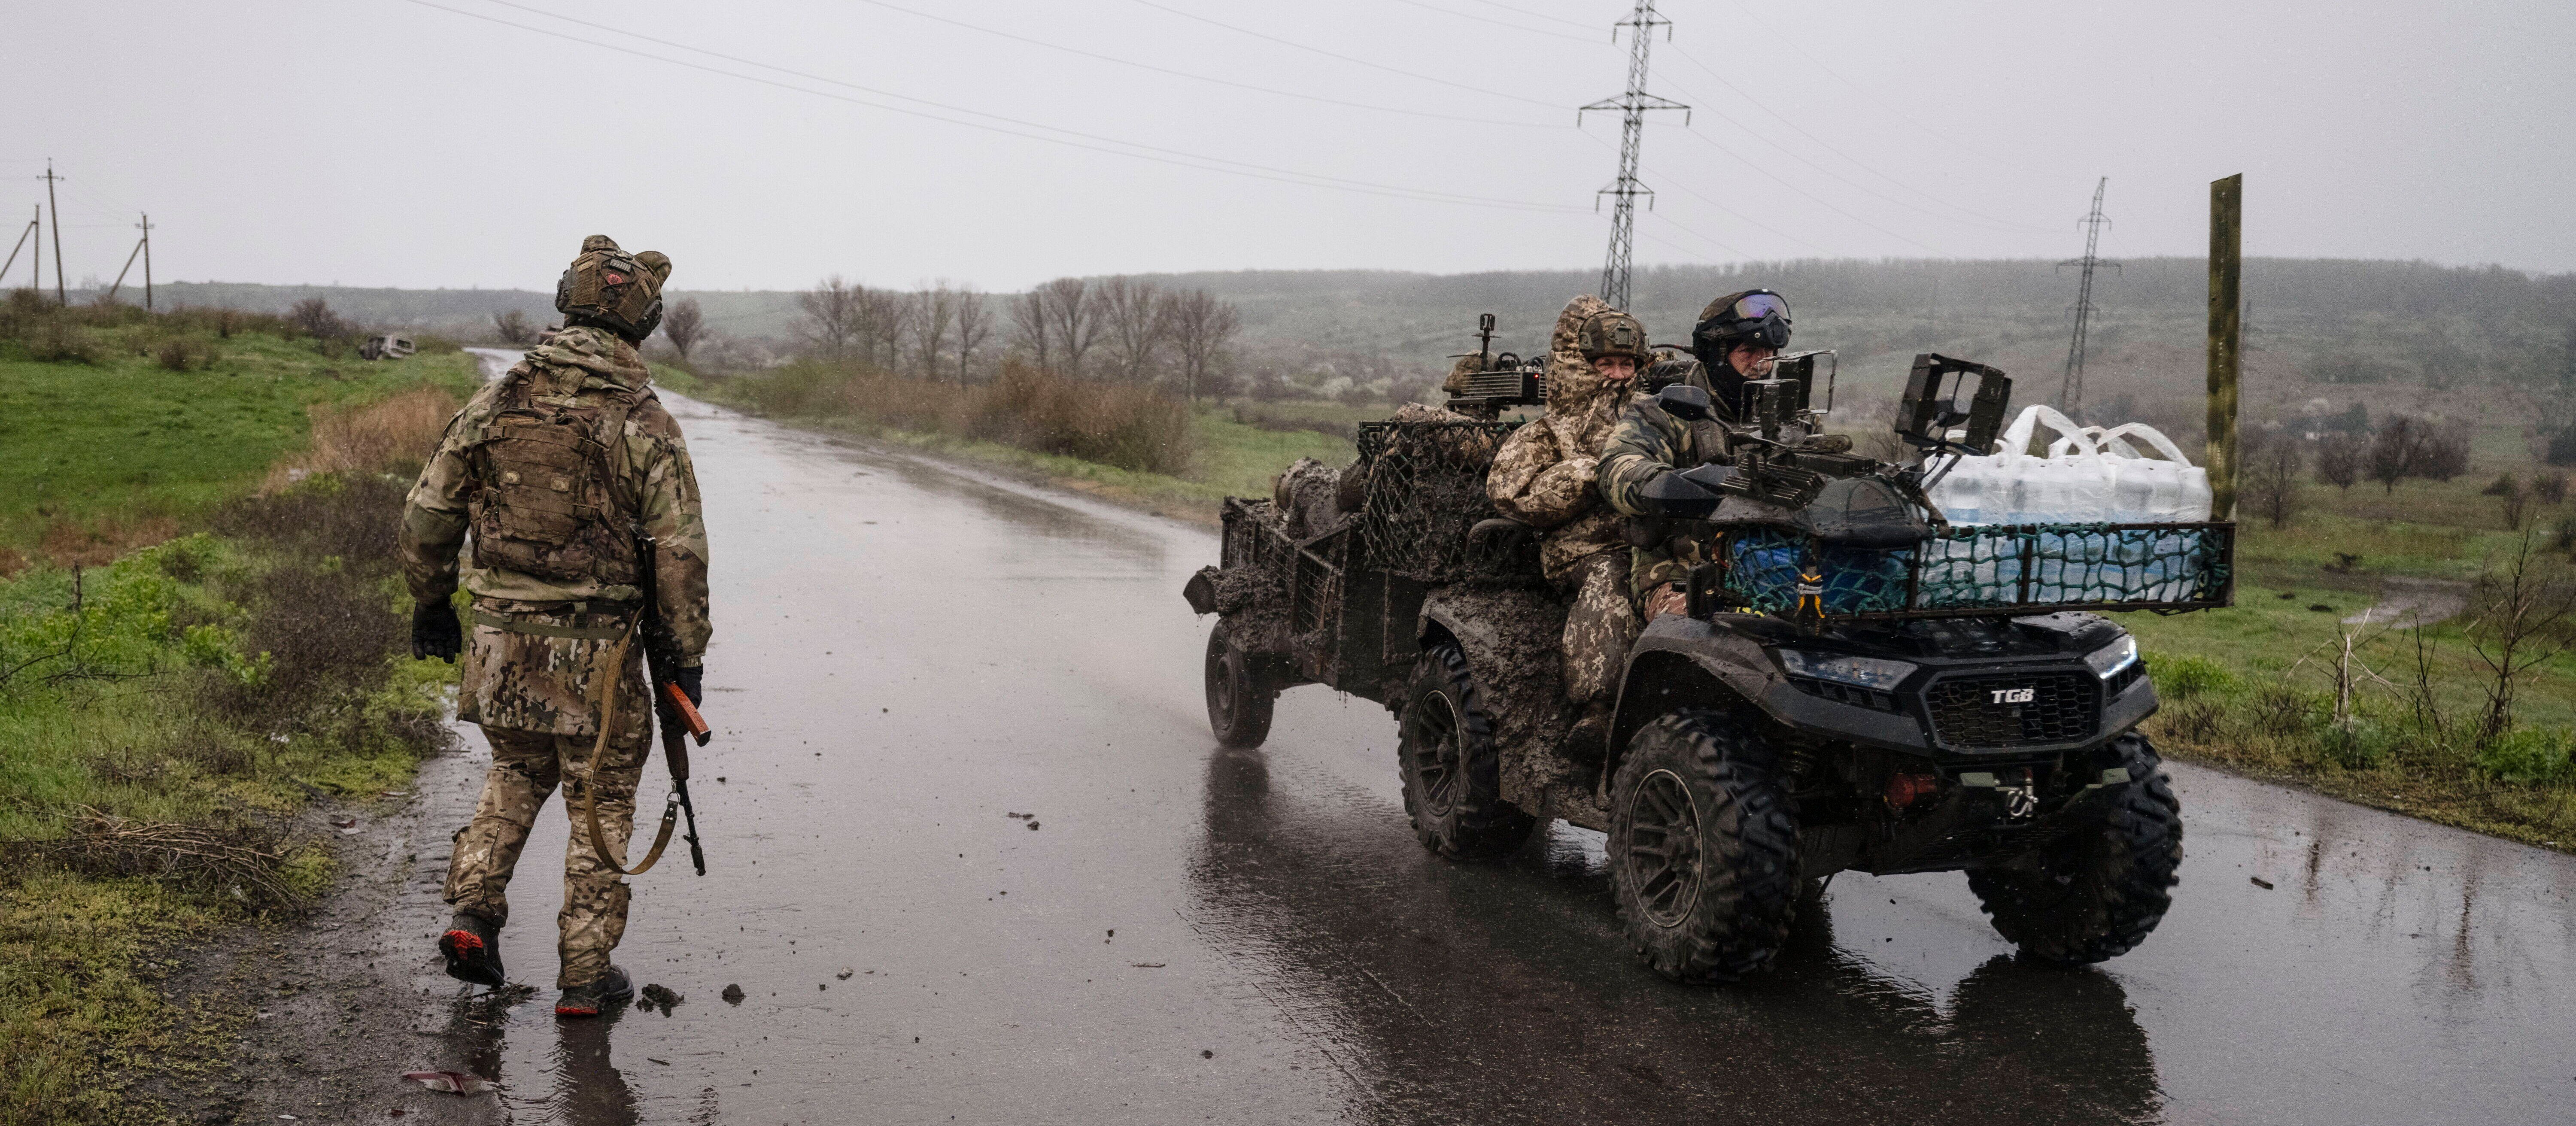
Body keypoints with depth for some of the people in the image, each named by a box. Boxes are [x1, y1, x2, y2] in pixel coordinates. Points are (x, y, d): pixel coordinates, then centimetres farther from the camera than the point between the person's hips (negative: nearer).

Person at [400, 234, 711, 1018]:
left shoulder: (496, 402, 1)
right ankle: (585, 976, 15)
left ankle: (474, 916, 15)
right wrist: (686, 653, -1)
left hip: (502, 639, 4)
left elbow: (428, 512, 7)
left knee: (517, 775, 27)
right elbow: (680, 552, -12)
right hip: (597, 652, -4)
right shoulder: (644, 424, -11)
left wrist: (430, 603, 21)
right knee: (600, 805, 9)